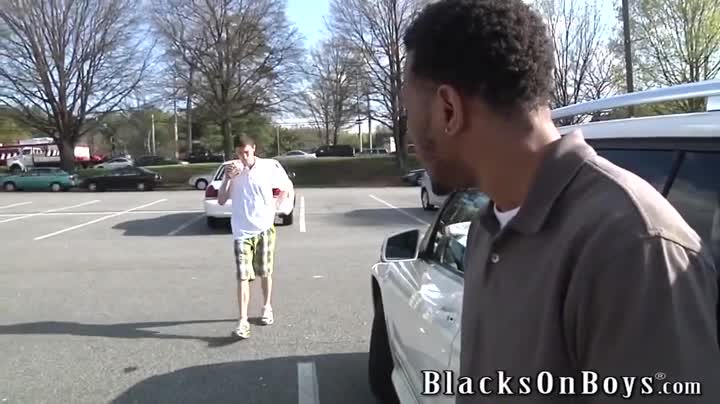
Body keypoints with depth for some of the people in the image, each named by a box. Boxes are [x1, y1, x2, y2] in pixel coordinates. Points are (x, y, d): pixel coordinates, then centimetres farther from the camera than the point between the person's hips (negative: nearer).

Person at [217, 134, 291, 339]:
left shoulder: (270, 166, -5)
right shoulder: (232, 170, -2)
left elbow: (286, 187, 11)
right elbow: (221, 201, -1)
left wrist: (275, 205, 0)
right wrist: (228, 179, -13)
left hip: (264, 228, 0)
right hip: (241, 231, 0)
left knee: (265, 273, 13)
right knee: (243, 277, -5)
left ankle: (267, 308, 33)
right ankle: (243, 321, -4)